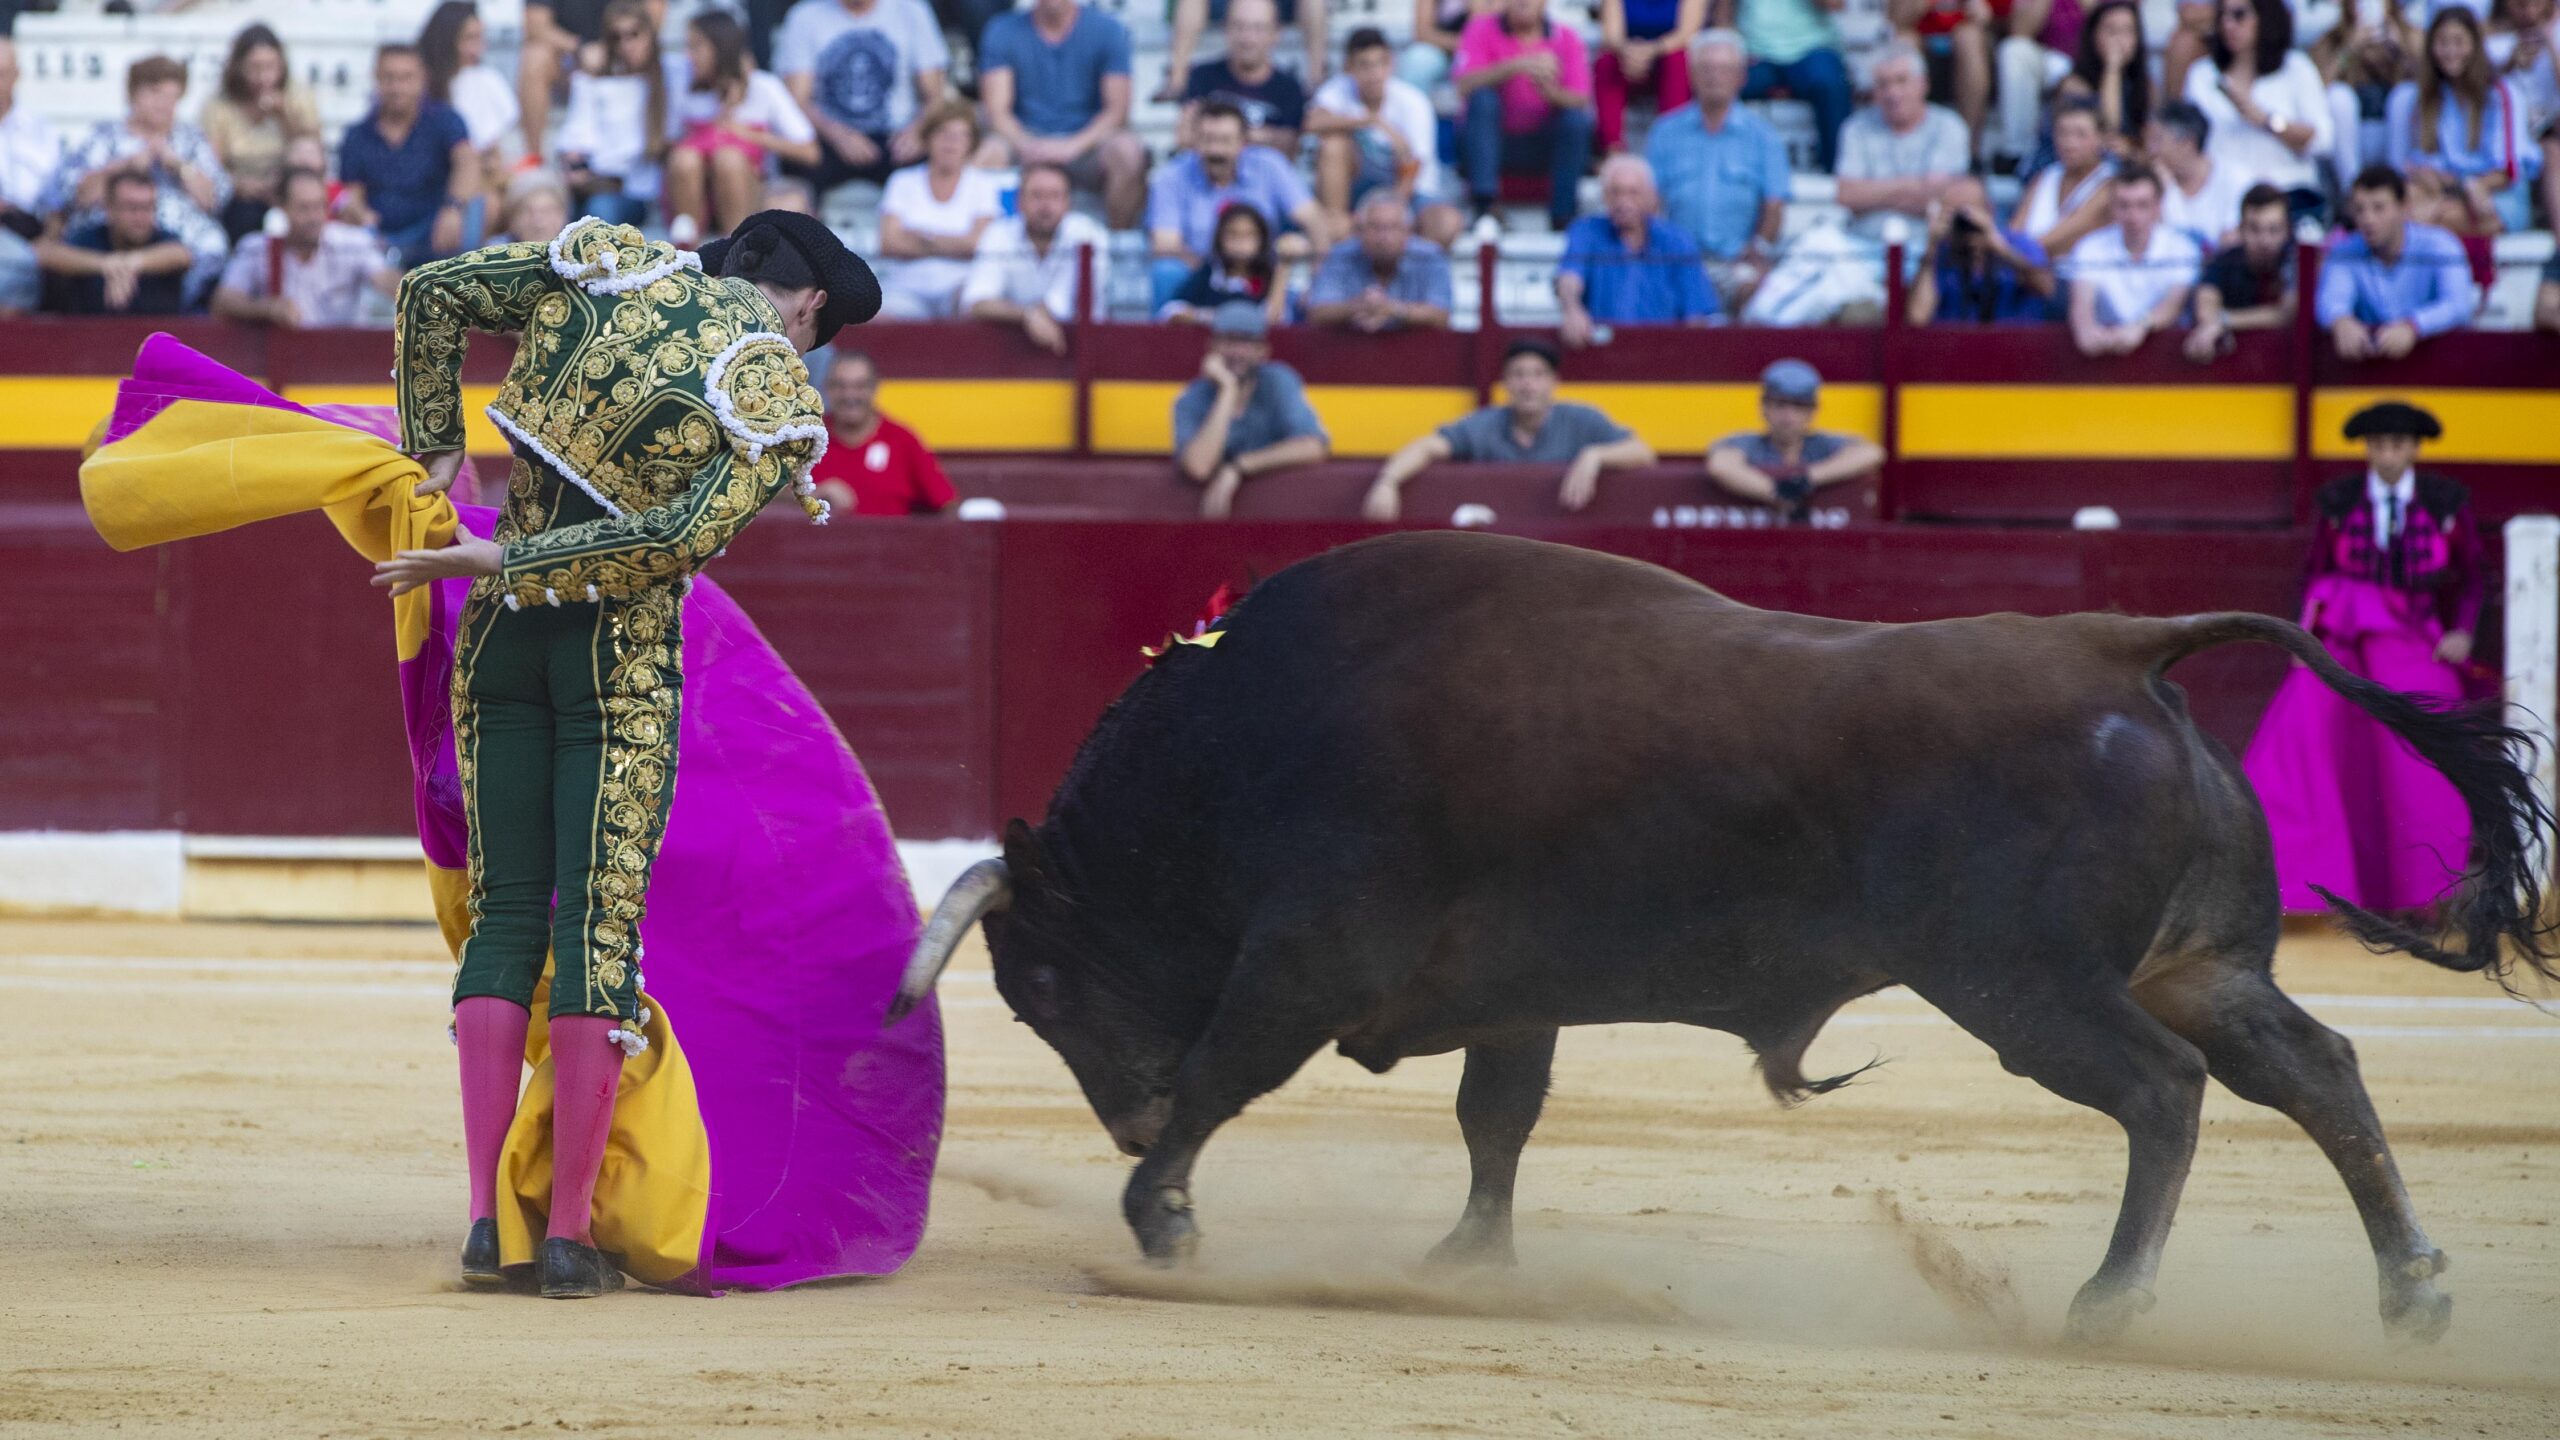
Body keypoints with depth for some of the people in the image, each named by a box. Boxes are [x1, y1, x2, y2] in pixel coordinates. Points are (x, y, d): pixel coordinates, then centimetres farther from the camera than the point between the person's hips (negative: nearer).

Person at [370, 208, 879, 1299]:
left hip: (504, 634, 4)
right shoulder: (782, 405, -7)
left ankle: (486, 1219, 1)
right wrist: (498, 562, -13)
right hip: (624, 657, -4)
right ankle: (570, 1237, -3)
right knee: (600, 923, 0)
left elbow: (430, 291, 4)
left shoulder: (612, 262, 3)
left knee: (504, 914, 9)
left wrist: (435, 450, 12)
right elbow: (681, 538, -18)